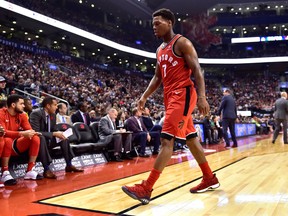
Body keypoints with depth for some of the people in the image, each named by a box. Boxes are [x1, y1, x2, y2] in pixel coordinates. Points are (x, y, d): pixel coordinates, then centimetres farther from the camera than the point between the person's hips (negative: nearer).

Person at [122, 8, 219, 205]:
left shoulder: (182, 43, -6)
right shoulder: (160, 50, 19)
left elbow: (197, 70, -13)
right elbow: (158, 77, 22)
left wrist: (202, 96, -24)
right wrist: (145, 96, 12)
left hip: (183, 94, -9)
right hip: (171, 96, 9)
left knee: (167, 140, -14)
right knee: (190, 138, 13)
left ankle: (146, 189, -16)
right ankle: (210, 179, 25)